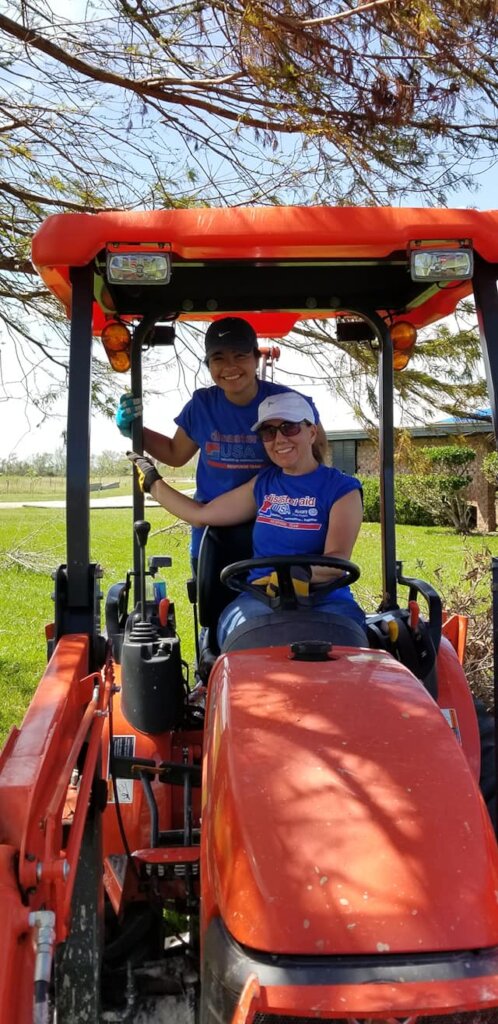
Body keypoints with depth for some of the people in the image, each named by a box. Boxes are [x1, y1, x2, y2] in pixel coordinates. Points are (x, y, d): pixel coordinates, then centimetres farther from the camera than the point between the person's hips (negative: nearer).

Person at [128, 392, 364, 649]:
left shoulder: (342, 489, 5)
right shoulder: (263, 484, 21)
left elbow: (337, 561, -10)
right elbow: (201, 514, 29)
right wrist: (151, 480, 35)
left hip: (325, 600, -3)